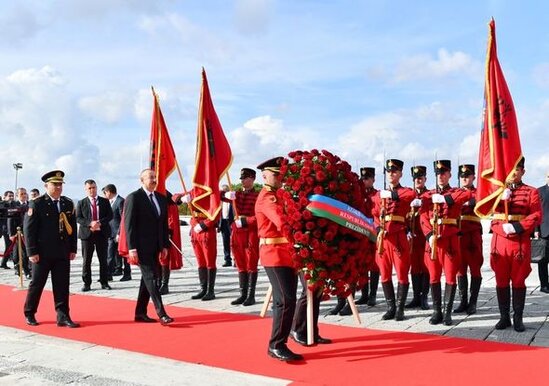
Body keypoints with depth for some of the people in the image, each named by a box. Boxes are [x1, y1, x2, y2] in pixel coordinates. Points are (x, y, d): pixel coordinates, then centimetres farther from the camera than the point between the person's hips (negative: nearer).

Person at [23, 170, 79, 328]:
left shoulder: (68, 204, 8)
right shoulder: (37, 204, -6)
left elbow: (73, 227, 11)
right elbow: (29, 229, -8)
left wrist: (73, 249, 7)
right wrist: (32, 252, -12)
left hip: (63, 253, 4)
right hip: (43, 253, -4)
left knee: (62, 285, 3)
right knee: (37, 284, 8)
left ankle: (63, 316, 7)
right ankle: (29, 314, 24)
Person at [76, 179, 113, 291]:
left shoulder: (105, 201, 7)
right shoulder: (81, 203, 5)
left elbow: (110, 215, 2)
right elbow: (78, 218, -2)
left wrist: (100, 222, -15)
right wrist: (90, 223, -18)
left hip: (102, 233, 1)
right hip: (87, 234, 0)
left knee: (103, 260, 4)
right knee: (86, 260, 2)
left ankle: (104, 282, 12)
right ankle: (87, 283, 9)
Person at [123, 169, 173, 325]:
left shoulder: (161, 198, 13)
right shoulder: (133, 198, -7)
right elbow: (129, 224, -11)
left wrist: (165, 246, 10)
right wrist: (132, 248, -17)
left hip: (156, 247, 7)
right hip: (142, 247, -7)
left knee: (147, 279, 11)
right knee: (151, 278, -10)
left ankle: (140, 313, 20)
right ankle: (161, 314, -12)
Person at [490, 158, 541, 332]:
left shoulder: (531, 192, 5)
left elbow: (536, 217, -6)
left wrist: (517, 227, -19)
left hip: (521, 242, -2)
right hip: (499, 241, 2)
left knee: (518, 281, 3)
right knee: (501, 281, 5)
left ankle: (518, 318, 10)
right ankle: (504, 317, 14)